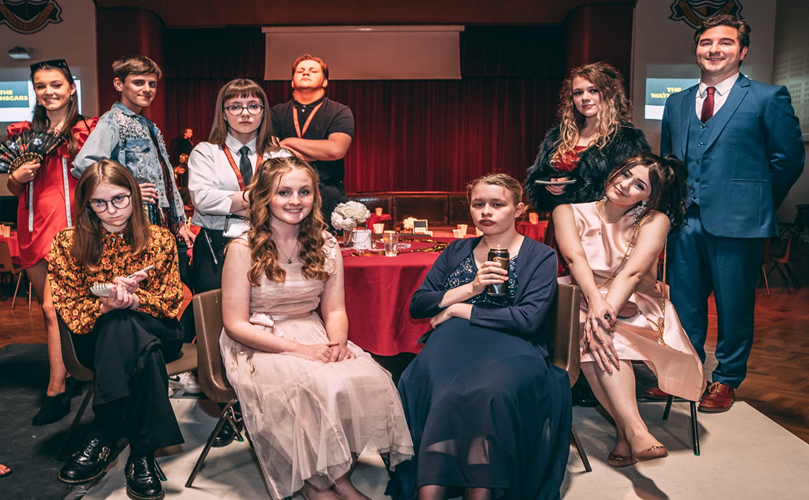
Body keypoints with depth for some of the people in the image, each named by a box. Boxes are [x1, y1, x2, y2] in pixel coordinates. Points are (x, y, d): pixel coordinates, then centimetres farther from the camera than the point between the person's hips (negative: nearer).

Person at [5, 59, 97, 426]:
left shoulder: (87, 130, 2)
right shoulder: (23, 133, 13)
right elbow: (14, 189, 17)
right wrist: (17, 177, -4)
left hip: (70, 226, -5)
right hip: (34, 227, 5)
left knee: (54, 308, -9)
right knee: (51, 308, 9)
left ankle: (56, 390, -2)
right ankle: (69, 374, 20)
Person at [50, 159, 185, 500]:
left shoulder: (159, 240, 1)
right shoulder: (68, 244, 2)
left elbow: (171, 300, -3)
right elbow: (68, 308, -3)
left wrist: (133, 300, -24)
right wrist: (105, 305, -24)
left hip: (157, 334, 0)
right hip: (95, 339, 0)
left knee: (122, 323, -36)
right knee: (130, 334, -36)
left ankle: (103, 436, -27)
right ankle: (142, 453, -32)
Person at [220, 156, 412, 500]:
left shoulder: (326, 246, 4)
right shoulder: (243, 249, -10)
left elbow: (334, 310, 7)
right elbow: (235, 324, -11)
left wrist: (337, 343, -17)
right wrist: (299, 348, -21)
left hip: (313, 338, 4)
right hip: (257, 345, -4)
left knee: (369, 379, -25)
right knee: (320, 388, -32)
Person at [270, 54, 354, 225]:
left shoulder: (340, 112, 6)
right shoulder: (276, 113, 14)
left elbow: (336, 149, -11)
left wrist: (288, 142, -3)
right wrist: (319, 153, -7)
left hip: (327, 197, -1)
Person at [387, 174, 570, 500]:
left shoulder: (540, 257, 8)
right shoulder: (456, 252, 19)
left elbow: (528, 319, -7)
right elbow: (416, 306, 11)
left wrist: (458, 310, -3)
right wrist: (471, 288, -3)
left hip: (511, 349, -2)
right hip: (454, 343, 3)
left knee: (487, 393, -36)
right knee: (432, 387, -32)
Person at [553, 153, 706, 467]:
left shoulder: (654, 220, -1)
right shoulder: (569, 212, 3)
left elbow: (633, 272, -18)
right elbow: (575, 256, -17)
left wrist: (605, 313, -35)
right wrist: (595, 300, -36)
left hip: (632, 308, -1)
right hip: (582, 302, 1)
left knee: (600, 339, -33)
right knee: (594, 337, -33)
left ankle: (627, 433, -30)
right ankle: (635, 431, -35)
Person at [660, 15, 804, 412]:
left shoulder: (768, 98, 0)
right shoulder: (676, 104, 13)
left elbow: (789, 159, 2)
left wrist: (757, 205, 6)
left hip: (737, 221, -4)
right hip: (685, 221, 4)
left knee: (734, 305, 6)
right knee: (684, 302, 10)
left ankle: (727, 380, 23)